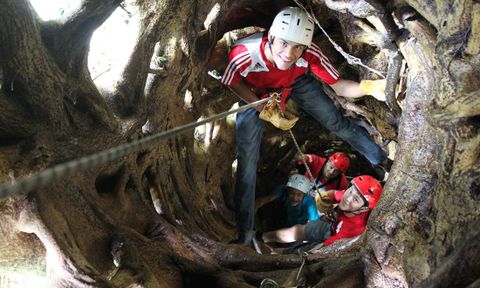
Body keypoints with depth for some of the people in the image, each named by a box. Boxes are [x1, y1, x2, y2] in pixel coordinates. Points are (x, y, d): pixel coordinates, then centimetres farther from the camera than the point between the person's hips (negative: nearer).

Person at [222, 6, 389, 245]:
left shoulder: (310, 54, -38)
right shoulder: (243, 53, -44)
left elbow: (340, 87, -26)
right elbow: (231, 83, -20)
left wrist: (368, 87, -47)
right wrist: (263, 108, -30)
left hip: (295, 82, 2)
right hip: (253, 92, -1)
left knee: (335, 121, 6)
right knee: (247, 156, -6)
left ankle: (383, 161, 35)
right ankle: (244, 229, 8)